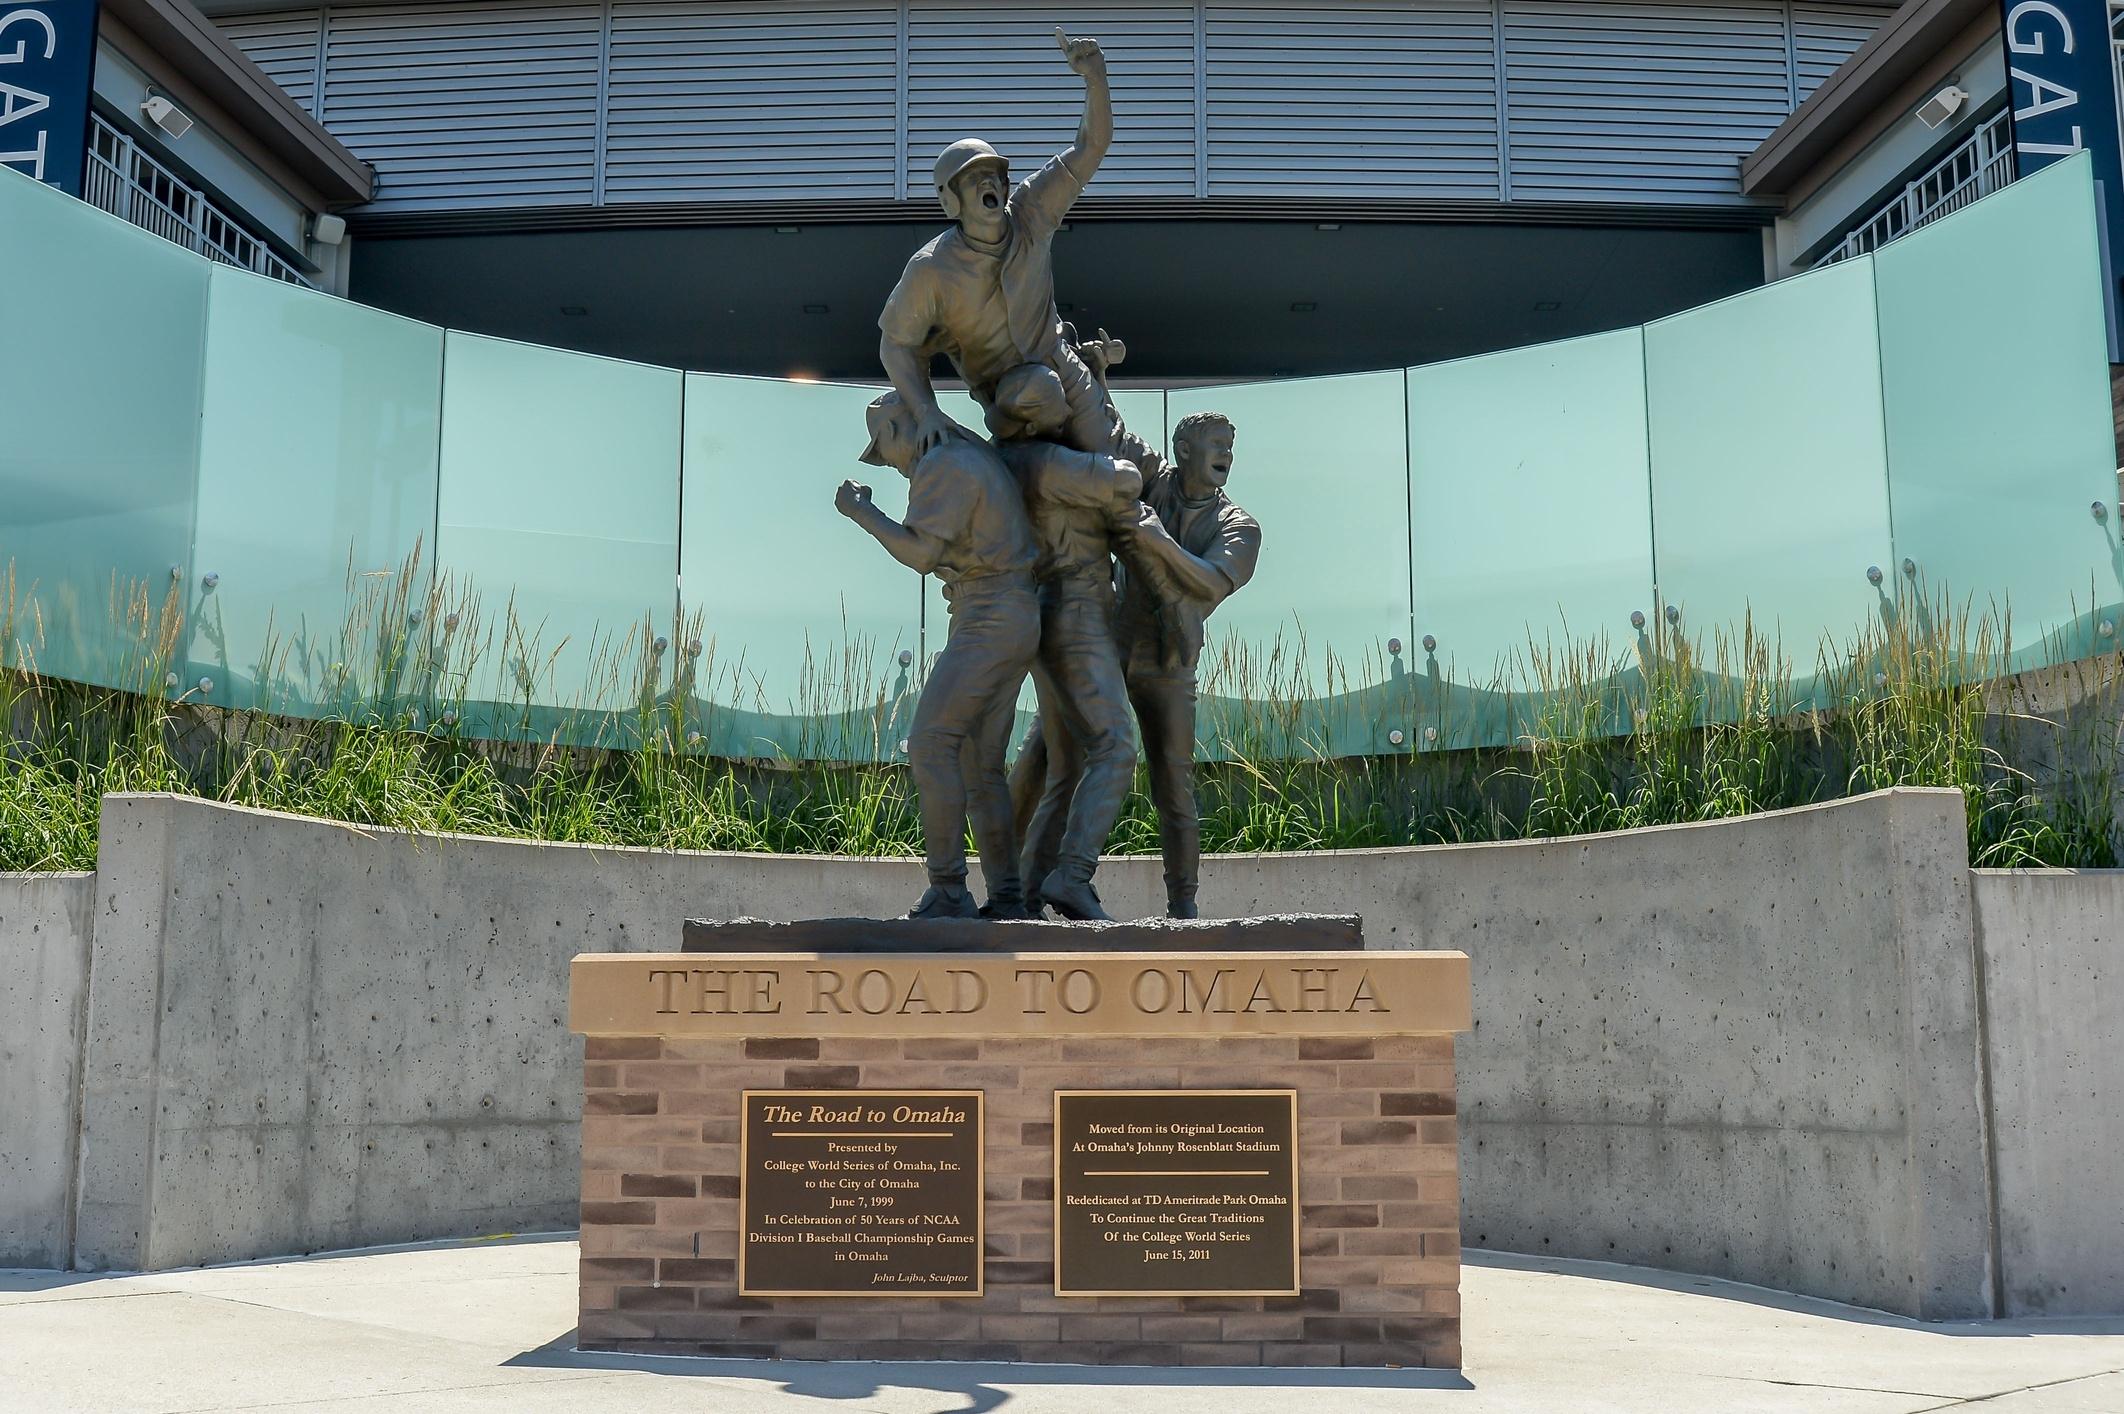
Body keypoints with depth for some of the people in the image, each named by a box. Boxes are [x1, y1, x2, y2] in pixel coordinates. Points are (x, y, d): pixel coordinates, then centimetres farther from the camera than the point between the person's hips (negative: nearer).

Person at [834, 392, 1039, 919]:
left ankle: (947, 893, -18)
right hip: (1013, 623, 10)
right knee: (980, 765, 7)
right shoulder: (977, 456, 21)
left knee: (930, 747, -14)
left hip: (989, 622, -10)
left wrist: (863, 512, -4)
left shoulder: (941, 464, -10)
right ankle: (1007, 900, 4)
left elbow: (922, 552, -14)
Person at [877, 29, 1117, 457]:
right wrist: (927, 412, -28)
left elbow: (1092, 146, -14)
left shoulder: (1030, 213, -13)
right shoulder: (931, 269, -23)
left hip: (1063, 373, 3)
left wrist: (1095, 77, -30)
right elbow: (896, 343, -16)